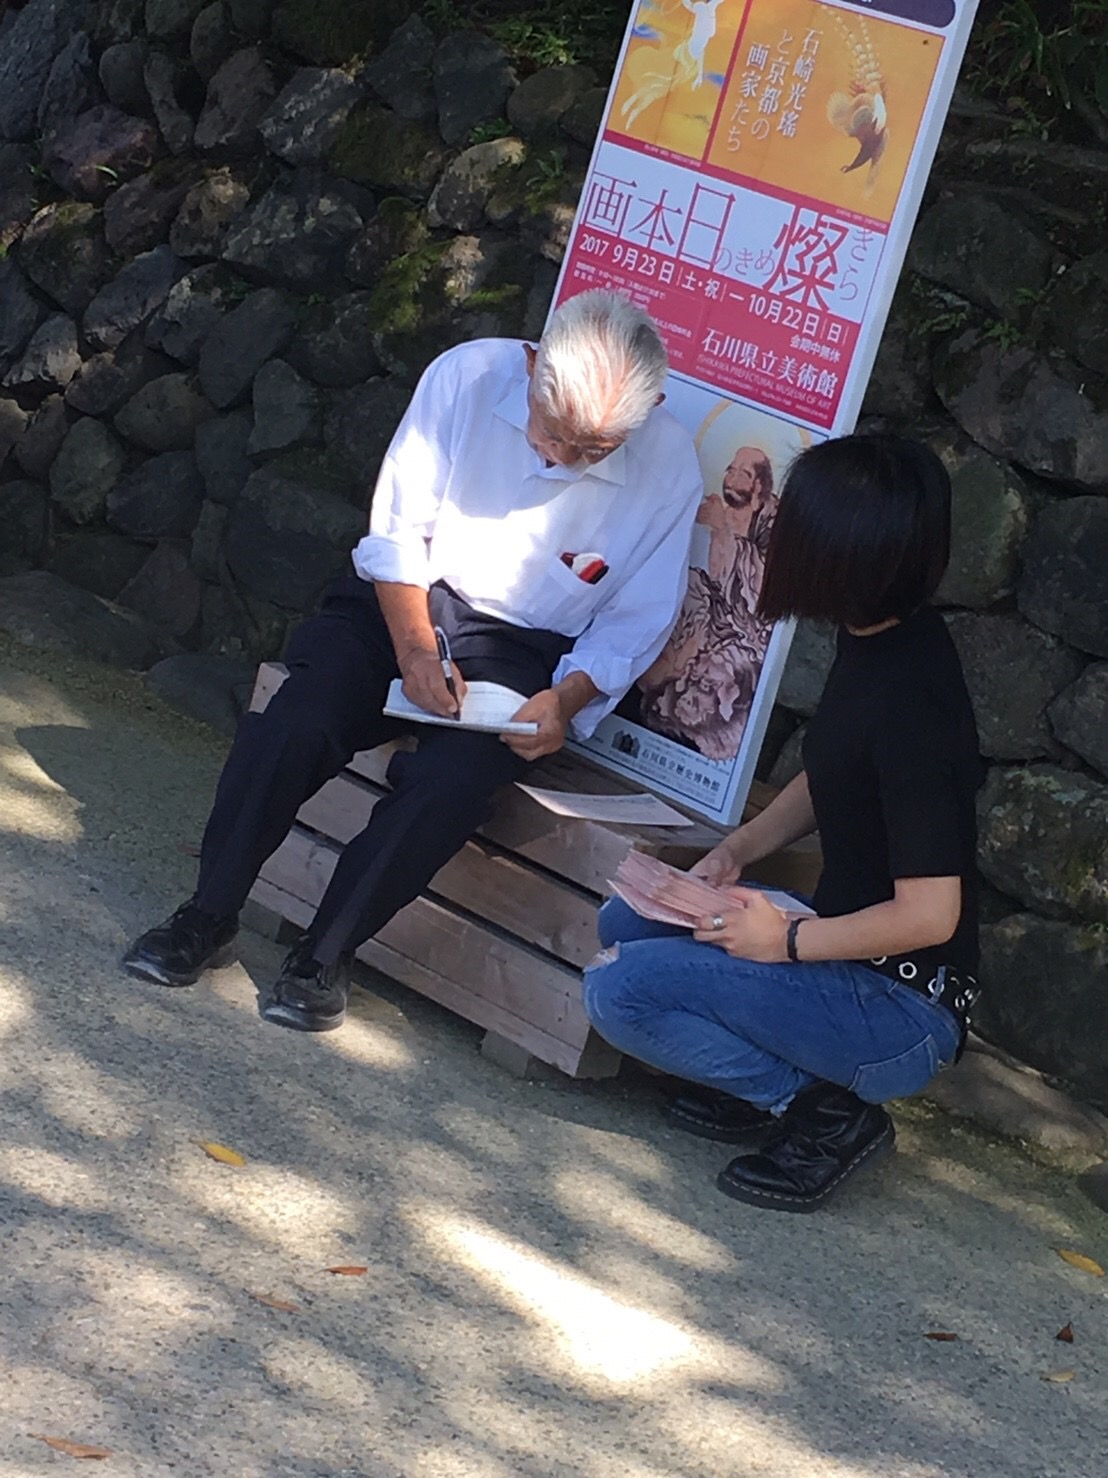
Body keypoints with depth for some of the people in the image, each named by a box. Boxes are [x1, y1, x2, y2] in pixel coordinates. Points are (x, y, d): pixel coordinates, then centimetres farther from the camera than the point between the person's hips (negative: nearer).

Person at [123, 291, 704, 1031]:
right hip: (402, 603, 1)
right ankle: (207, 920, -11)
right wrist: (413, 647, -18)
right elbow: (397, 531, -5)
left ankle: (323, 956, -16)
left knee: (453, 779, -30)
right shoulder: (469, 375, -13)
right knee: (293, 726, -25)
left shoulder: (669, 467, -13)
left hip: (518, 650, -1)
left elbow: (631, 628, -2)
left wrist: (565, 701, -18)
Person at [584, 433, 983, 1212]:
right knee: (626, 920, 13)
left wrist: (790, 940, -16)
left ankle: (822, 1108, -8)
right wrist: (740, 849, 5)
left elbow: (930, 913, -26)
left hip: (905, 1012, -10)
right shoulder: (876, 641, 1)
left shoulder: (909, 699, -27)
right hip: (857, 951, 10)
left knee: (620, 988, -19)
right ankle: (781, 1084, 8)